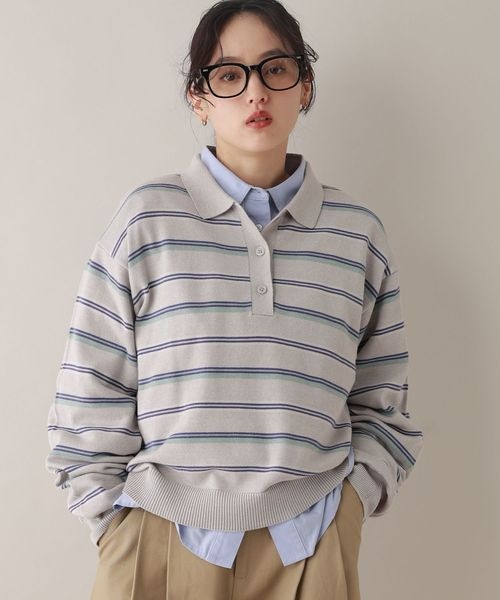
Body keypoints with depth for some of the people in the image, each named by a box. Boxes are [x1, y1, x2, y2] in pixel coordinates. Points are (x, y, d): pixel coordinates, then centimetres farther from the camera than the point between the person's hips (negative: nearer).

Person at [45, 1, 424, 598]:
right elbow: (91, 397, -1)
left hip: (311, 545, 2)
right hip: (163, 542, -1)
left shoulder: (358, 233, 4)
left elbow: (381, 406, 9)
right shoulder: (147, 218, -2)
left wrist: (350, 501, -2)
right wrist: (117, 528, -3)